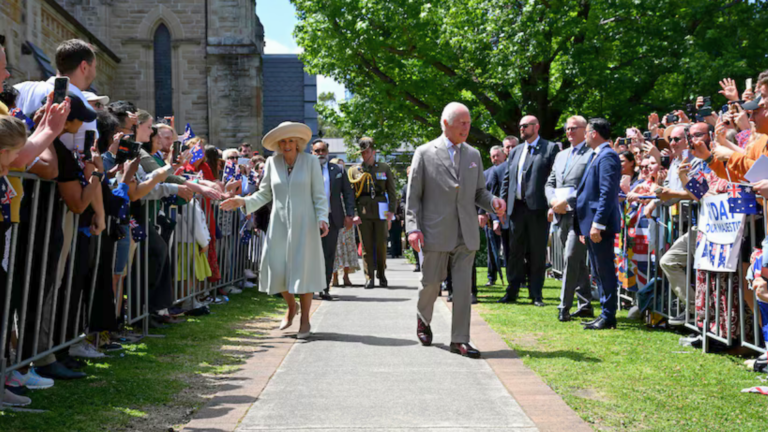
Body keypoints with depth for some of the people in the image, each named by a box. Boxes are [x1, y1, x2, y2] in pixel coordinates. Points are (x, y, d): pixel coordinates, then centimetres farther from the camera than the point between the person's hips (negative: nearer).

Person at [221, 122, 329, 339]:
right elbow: (264, 194, 10)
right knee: (277, 270, 0)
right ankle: (291, 306, 29)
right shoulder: (272, 163, 5)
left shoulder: (310, 161, -1)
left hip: (304, 225, -2)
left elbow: (319, 195, -1)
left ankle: (305, 319, 11)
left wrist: (322, 218, -13)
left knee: (303, 270, -3)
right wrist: (243, 202, -4)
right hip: (279, 225, 3)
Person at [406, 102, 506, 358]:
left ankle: (459, 340, 7)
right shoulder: (425, 153, 0)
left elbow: (479, 192, 16)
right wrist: (413, 228, -11)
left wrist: (493, 203, -6)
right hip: (436, 232, -3)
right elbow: (413, 196, -1)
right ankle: (423, 319, 36)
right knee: (431, 283, 7)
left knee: (463, 288, 1)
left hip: (466, 235, 3)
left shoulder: (473, 155, 13)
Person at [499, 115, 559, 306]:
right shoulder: (515, 151, 17)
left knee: (537, 253, 2)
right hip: (516, 207, 5)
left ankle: (536, 295, 9)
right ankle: (512, 292, 16)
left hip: (538, 207, -5)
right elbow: (506, 179, 17)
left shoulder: (551, 148, 0)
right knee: (515, 252, 9)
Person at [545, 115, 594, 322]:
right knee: (577, 262, 12)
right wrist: (554, 201, 0)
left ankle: (564, 307, -8)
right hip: (562, 216, 8)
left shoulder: (592, 154, -5)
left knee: (571, 259, -12)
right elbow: (550, 183, 20)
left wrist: (567, 201, -17)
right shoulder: (561, 155, 20)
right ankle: (585, 305, 20)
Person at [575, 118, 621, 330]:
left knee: (605, 272, -5)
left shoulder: (607, 156, -14)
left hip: (600, 225, -11)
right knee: (598, 273, 14)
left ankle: (608, 317, 0)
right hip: (592, 224, 11)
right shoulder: (596, 155, 18)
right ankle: (605, 314, 20)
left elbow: (607, 193, -21)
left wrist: (597, 223, -24)